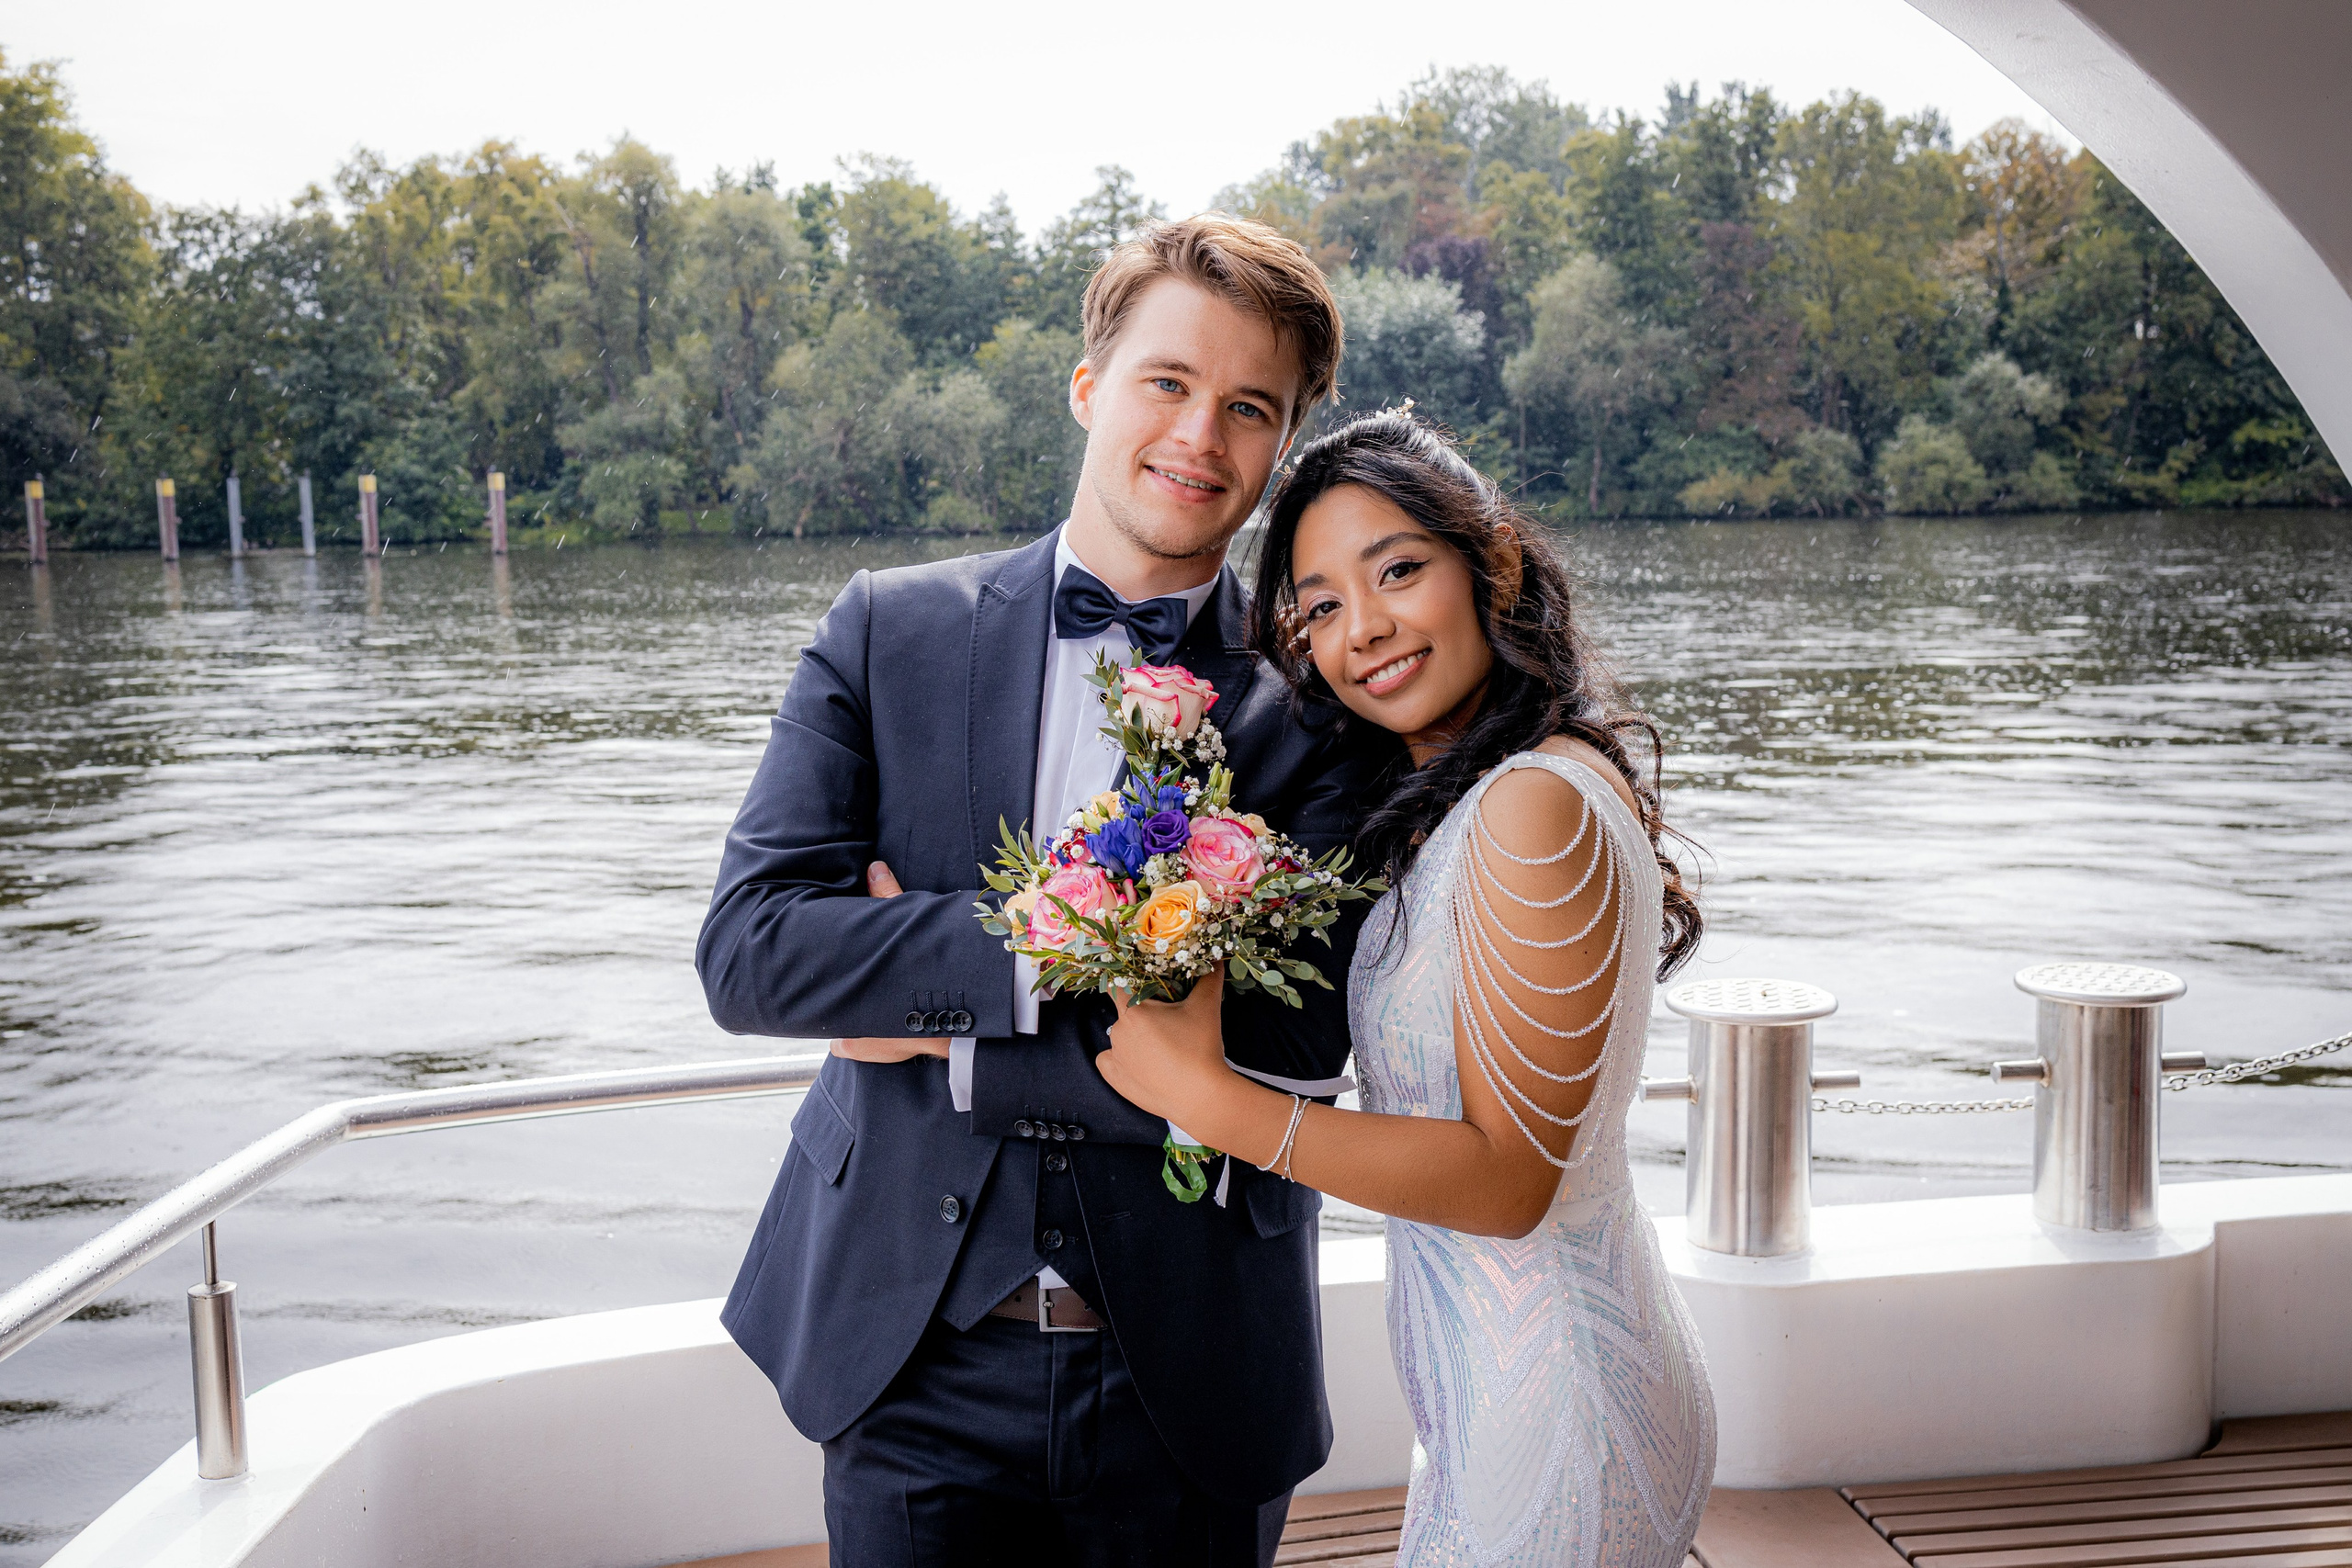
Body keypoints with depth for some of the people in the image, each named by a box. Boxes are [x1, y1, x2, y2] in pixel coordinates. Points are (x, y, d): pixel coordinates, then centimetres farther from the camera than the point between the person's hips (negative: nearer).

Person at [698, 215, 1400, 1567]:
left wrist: (942, 1025, -14)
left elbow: (1294, 1038, -16)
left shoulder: (1325, 699, -6)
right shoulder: (891, 630, -1)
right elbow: (748, 950, -10)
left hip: (1193, 1385, 0)